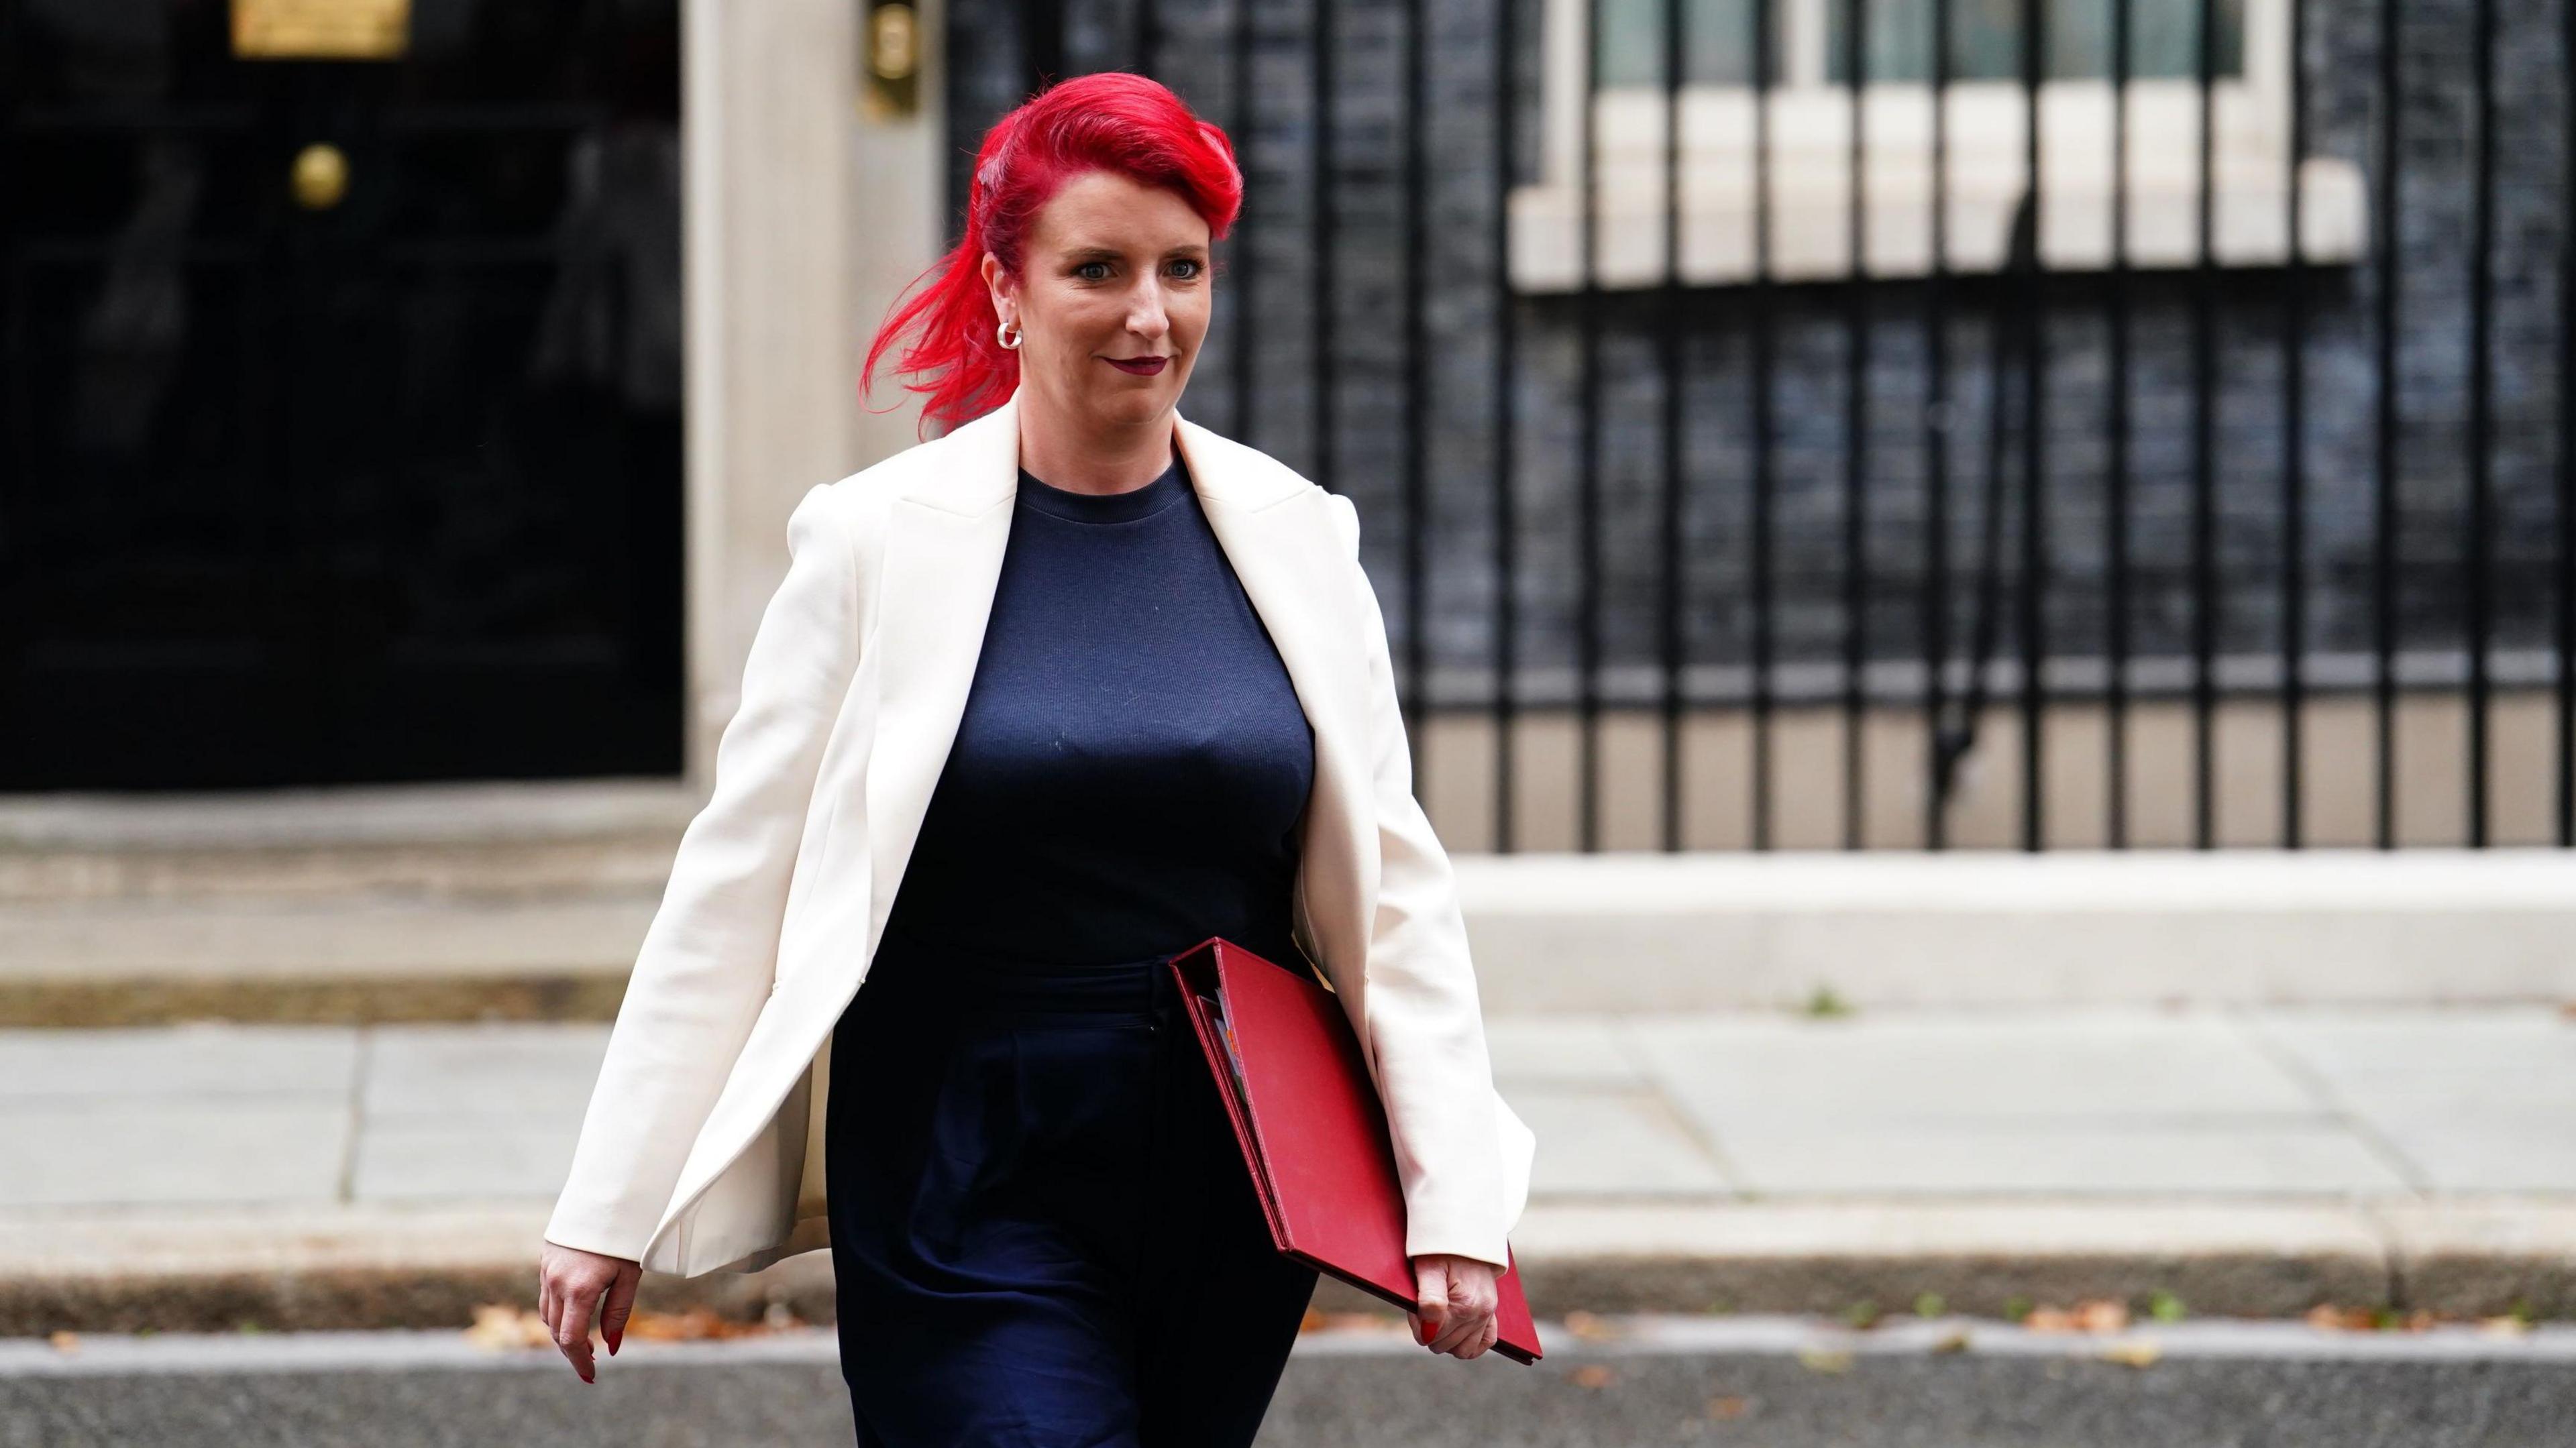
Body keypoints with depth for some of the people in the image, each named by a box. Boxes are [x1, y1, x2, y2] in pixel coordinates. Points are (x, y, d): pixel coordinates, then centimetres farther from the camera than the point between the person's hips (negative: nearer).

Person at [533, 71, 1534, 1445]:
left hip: (1235, 1213, 3)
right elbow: (733, 890, -1)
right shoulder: (877, 542, -4)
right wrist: (608, 1213, -2)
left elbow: (1389, 883, 7)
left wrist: (1454, 1202, -1)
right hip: (970, 1210, -3)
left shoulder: (1295, 540, 5)